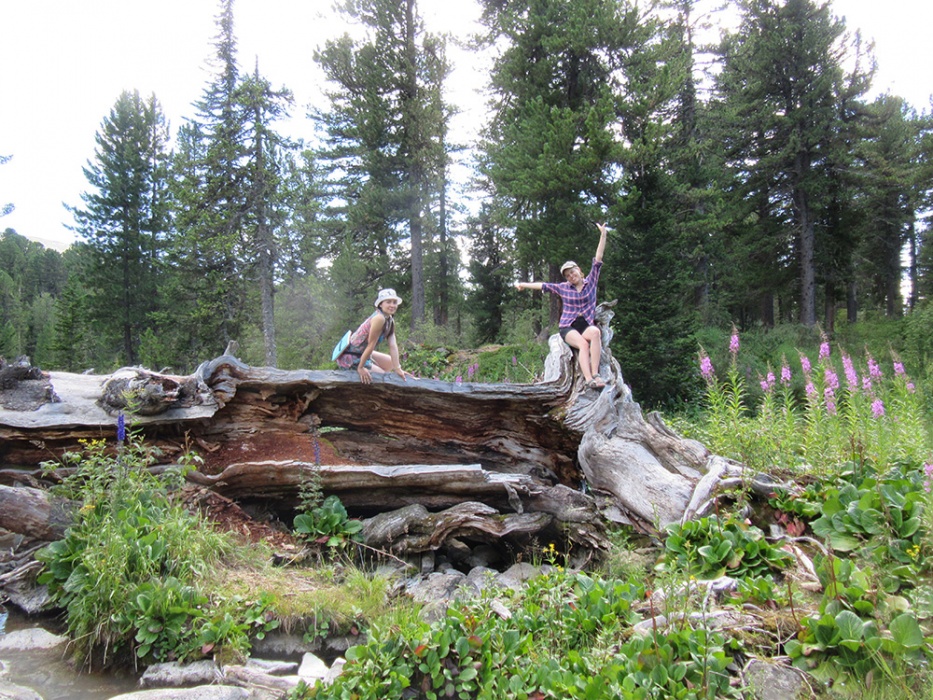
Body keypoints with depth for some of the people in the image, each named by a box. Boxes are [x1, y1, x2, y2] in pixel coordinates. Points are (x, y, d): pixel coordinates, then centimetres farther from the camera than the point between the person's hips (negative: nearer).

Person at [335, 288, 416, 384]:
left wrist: (397, 368, -11)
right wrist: (361, 368, -21)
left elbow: (393, 346, -4)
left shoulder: (390, 321, 3)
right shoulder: (379, 318, -25)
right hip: (351, 358, -10)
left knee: (390, 363, 20)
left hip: (362, 353, 10)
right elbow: (371, 345, -23)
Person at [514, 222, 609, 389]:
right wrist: (524, 285, 26)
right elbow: (544, 285, 23)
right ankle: (589, 380, -50)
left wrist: (603, 235, -1)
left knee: (595, 332, -37)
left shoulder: (590, 282, 11)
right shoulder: (563, 288, 15)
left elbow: (598, 260, 5)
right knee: (583, 344, -33)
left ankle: (595, 374, -41)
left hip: (587, 325, 0)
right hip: (568, 326, 0)